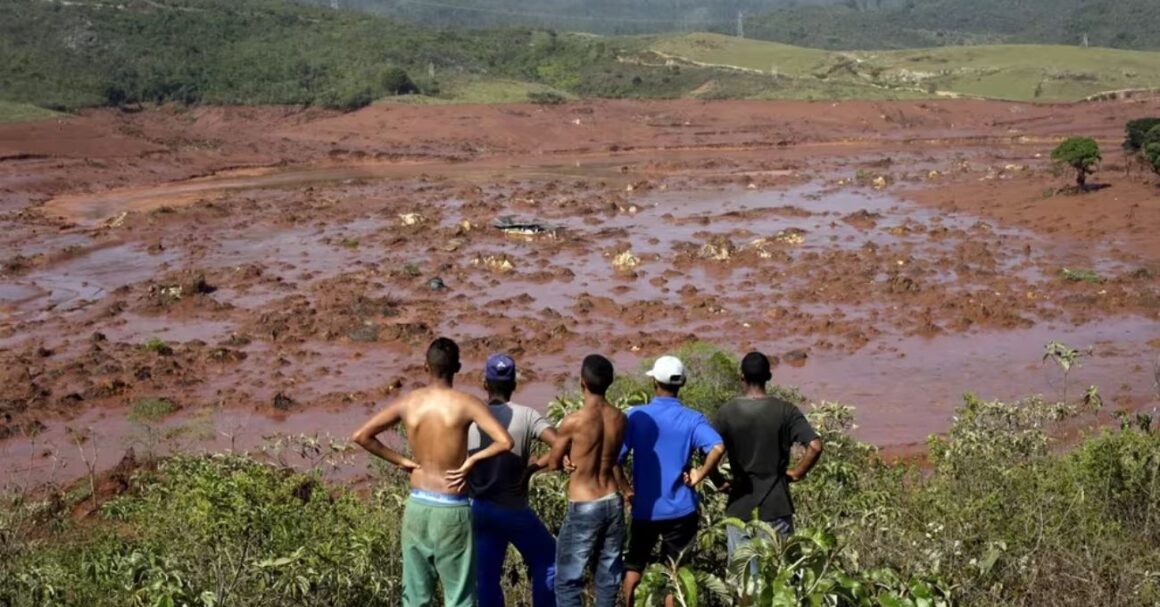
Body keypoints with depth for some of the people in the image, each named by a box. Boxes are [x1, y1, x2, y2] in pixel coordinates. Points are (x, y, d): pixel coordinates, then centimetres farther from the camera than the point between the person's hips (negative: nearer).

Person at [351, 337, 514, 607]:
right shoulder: (466, 404, -12)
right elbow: (505, 442, -23)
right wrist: (472, 459, -9)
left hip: (417, 505, 4)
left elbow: (361, 436, 0)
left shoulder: (407, 403, -2)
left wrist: (401, 460, 3)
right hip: (452, 509, -4)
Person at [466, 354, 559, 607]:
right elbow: (560, 445, -21)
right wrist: (533, 467, -11)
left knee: (486, 575, 12)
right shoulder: (526, 416, -9)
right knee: (546, 560, 17)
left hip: (479, 508, 3)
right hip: (513, 509, -3)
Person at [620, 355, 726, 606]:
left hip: (644, 508, 1)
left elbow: (615, 456, -9)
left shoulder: (636, 415, -5)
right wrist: (699, 475, -11)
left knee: (634, 566, 20)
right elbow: (718, 447, -25)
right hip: (680, 509, -1)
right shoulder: (692, 419, -7)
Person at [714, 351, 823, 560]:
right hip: (776, 506, 0)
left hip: (740, 506, 0)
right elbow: (815, 446, -18)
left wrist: (721, 482, 5)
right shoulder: (785, 411, -8)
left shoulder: (727, 412, -6)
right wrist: (796, 473, -4)